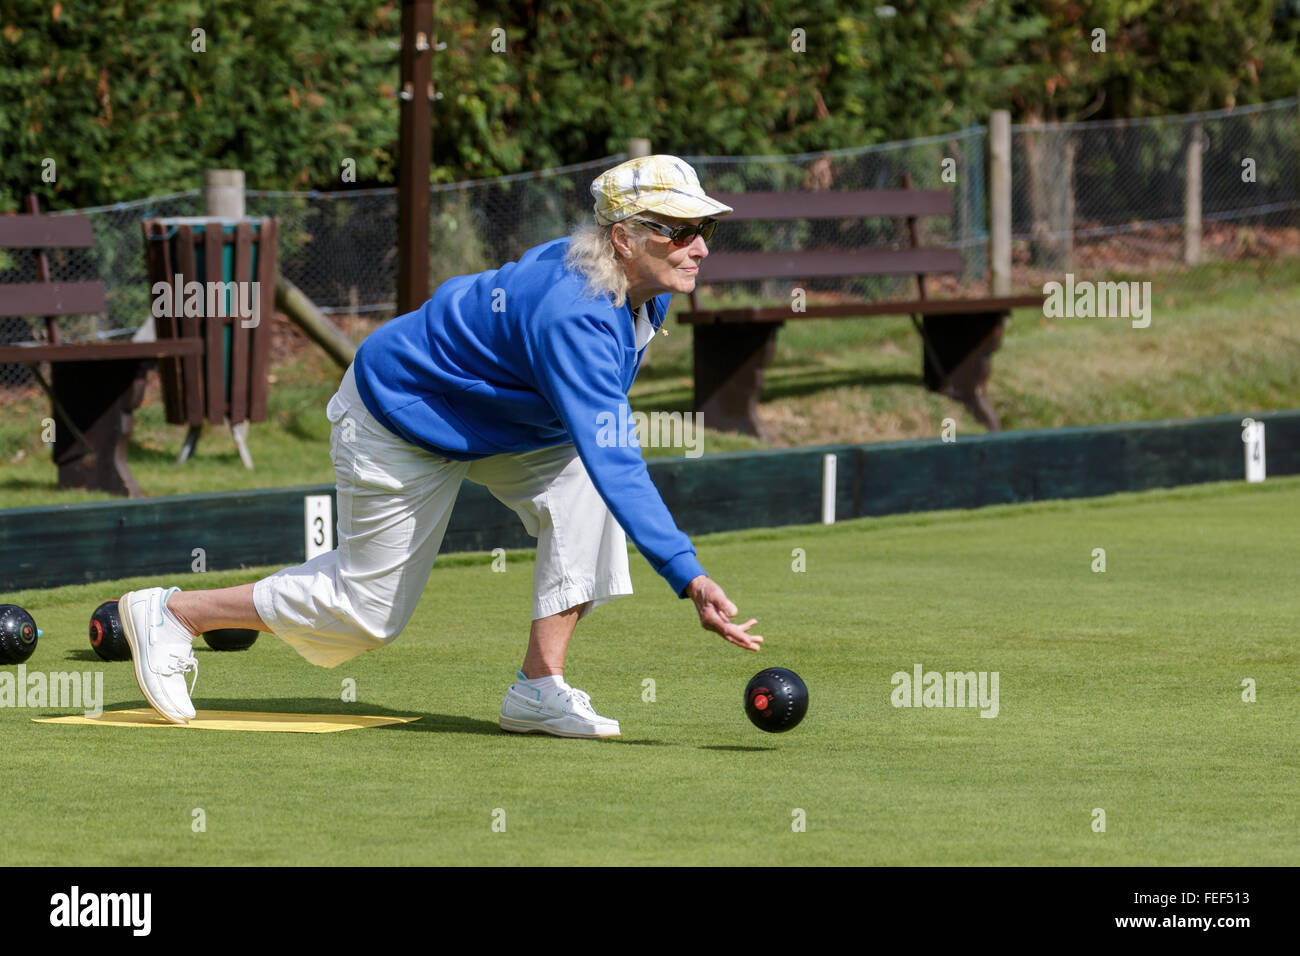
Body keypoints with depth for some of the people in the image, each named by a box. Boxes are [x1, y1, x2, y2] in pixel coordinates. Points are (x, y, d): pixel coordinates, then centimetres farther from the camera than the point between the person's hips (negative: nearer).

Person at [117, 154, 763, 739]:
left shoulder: (645, 292, -12)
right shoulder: (575, 320, -40)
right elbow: (614, 465, -47)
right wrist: (688, 577, -54)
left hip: (489, 411, 8)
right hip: (397, 420, -8)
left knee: (582, 482, -16)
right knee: (370, 611, 4)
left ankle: (540, 688, -11)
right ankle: (169, 614, 21)